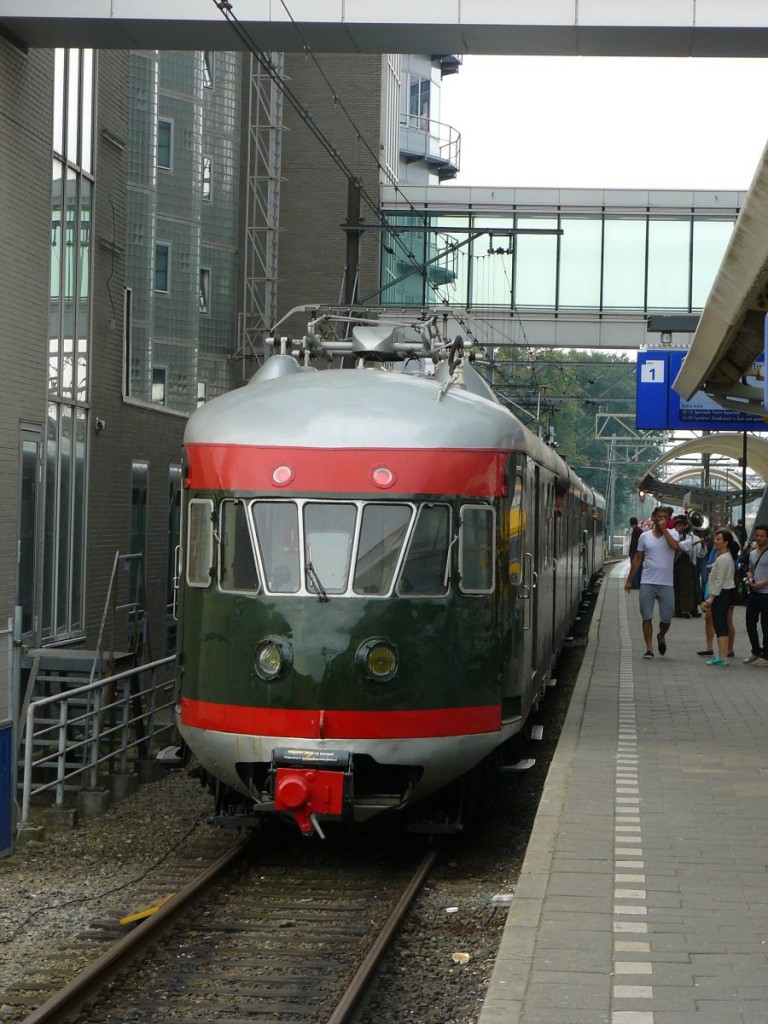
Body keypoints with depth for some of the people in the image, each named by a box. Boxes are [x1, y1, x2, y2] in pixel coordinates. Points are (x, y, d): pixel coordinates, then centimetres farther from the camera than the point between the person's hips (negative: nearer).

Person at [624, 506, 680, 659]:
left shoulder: (672, 534, 3)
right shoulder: (645, 536, 7)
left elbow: (675, 546, -20)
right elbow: (637, 558, 11)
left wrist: (664, 529, -14)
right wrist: (629, 580, 10)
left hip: (666, 583, -1)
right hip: (647, 583, 1)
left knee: (667, 617, 3)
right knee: (647, 617, -1)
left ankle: (661, 636, 33)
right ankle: (649, 649, 5)